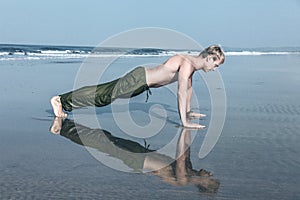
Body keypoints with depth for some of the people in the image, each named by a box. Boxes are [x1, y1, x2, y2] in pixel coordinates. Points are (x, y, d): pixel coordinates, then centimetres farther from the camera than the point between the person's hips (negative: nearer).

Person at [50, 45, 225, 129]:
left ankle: (66, 101, 28)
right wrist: (184, 122, -28)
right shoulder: (187, 64, -23)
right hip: (139, 79, -9)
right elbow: (181, 92, -29)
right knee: (104, 95, -2)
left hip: (143, 80, 9)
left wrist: (188, 111, 24)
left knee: (105, 92, 16)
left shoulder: (192, 63, 6)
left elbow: (189, 87, 20)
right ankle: (61, 100, 8)